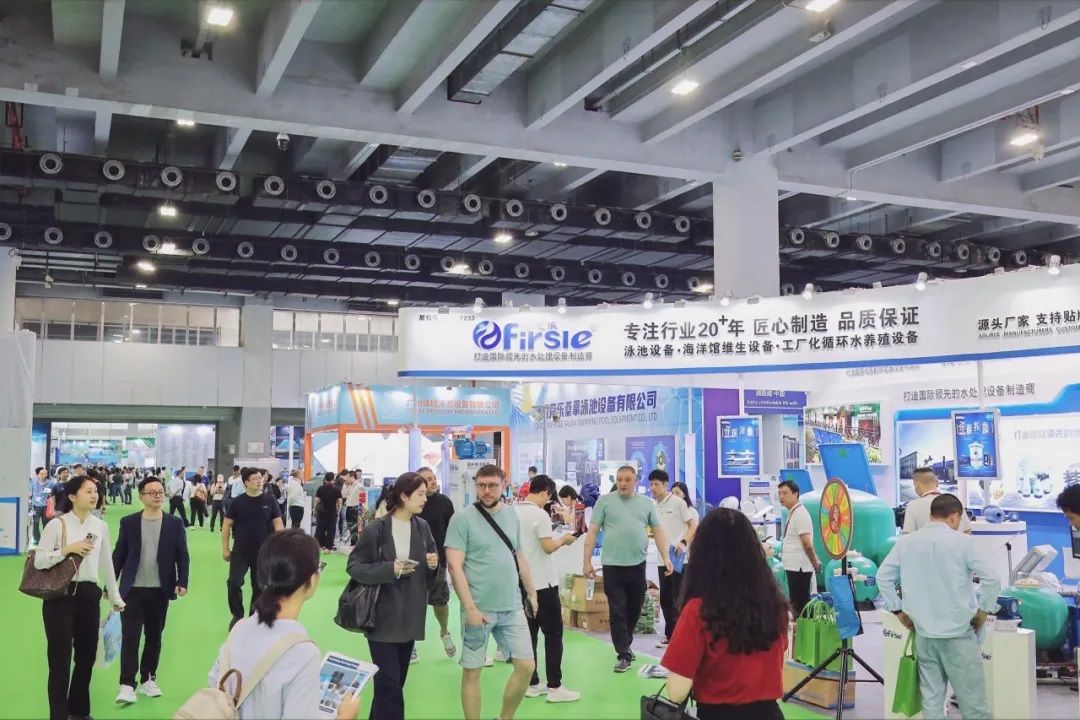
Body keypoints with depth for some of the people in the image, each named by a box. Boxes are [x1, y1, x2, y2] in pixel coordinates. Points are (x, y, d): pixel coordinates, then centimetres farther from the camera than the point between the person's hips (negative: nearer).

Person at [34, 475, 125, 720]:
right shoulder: (57, 524, -7)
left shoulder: (100, 526, 6)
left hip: (89, 595, 5)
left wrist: (115, 597, 16)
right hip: (60, 595, -5)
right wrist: (68, 549, -21)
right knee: (60, 659, -1)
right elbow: (39, 561, -10)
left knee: (87, 656, 14)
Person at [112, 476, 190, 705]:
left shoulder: (174, 524, 1)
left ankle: (148, 679, 23)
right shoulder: (128, 523, 1)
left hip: (160, 591, 1)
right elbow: (118, 555, 3)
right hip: (133, 590, -1)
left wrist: (182, 582, -13)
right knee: (130, 637, -6)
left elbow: (182, 556, 0)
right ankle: (127, 685, -4)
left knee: (154, 637, 11)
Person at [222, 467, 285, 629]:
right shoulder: (238, 502, -3)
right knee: (234, 583, -9)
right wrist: (225, 549, -1)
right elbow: (226, 525, 1)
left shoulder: (269, 501, -1)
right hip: (240, 551, -1)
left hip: (263, 552, 1)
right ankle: (237, 615, 11)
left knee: (259, 587, 8)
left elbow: (278, 523, 1)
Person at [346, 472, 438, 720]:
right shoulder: (376, 529, -12)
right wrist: (390, 568, -22)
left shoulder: (422, 527, 4)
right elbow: (354, 566, -12)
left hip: (410, 617, 5)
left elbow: (430, 570, 14)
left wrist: (433, 564, -9)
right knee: (389, 683, -7)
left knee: (397, 681, 14)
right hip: (383, 618, -5)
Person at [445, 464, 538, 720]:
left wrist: (532, 593, 17)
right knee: (472, 671, 4)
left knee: (526, 666, 5)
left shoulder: (511, 516, 8)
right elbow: (454, 565, -13)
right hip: (479, 609, -5)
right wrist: (470, 607, -18)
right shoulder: (462, 518, -9)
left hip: (512, 607, 5)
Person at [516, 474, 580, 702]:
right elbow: (548, 547, -21)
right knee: (553, 634, -1)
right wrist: (563, 539, -3)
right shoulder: (539, 514, -16)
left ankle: (532, 684, 14)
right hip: (542, 583, -7)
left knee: (529, 633, 10)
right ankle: (554, 687, 0)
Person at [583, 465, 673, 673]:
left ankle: (625, 645, 32)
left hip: (637, 565, 3)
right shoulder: (605, 501, 1)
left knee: (634, 609, 13)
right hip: (613, 565, -3)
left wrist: (665, 557, -1)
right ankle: (623, 654, 5)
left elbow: (658, 531, 10)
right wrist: (587, 561, -4)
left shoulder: (647, 503, 8)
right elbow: (592, 532, 1)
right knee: (617, 611, -2)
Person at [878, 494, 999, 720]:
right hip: (958, 632, -4)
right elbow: (991, 579, -12)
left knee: (931, 699, 8)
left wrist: (898, 610, 11)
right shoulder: (962, 541, -7)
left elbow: (883, 576, 5)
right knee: (973, 702, 3)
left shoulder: (906, 542, 4)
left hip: (924, 633, 4)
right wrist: (984, 611, 1)